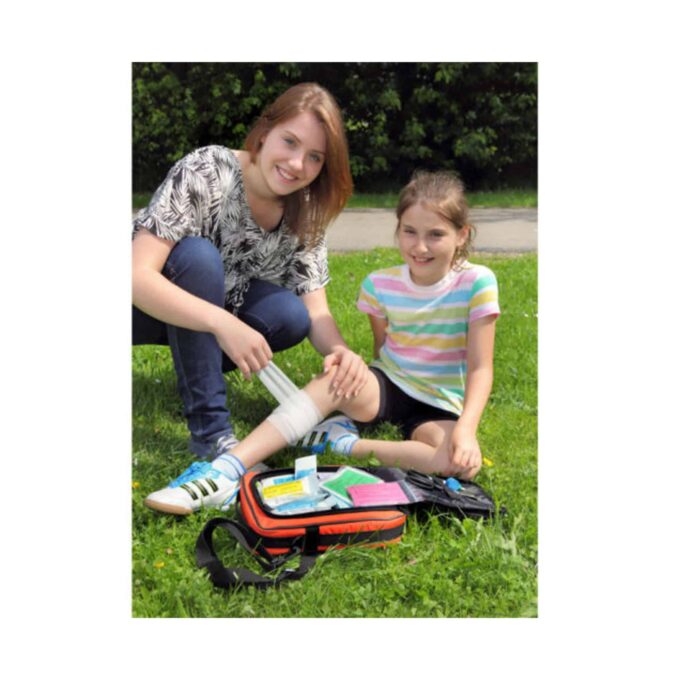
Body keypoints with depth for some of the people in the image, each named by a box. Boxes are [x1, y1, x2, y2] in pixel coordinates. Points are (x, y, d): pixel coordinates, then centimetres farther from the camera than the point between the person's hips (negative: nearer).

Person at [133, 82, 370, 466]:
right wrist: (223, 324, -49)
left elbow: (315, 312, -14)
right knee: (200, 255, -34)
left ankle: (196, 369, 4)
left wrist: (342, 352, -37)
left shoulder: (305, 213, -13)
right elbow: (137, 275, -37)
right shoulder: (204, 173, -29)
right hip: (151, 305, -4)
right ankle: (211, 428, -27)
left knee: (291, 317, -23)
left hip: (218, 301, 4)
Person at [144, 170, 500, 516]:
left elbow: (480, 368, -13)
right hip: (386, 385, 2)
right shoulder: (380, 285, -3)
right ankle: (225, 474, -40)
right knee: (334, 380, -35)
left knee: (463, 463, -37)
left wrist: (466, 428, -27)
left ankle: (346, 444, -25)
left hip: (438, 406, -1)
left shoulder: (476, 283, -12)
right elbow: (381, 349, 10)